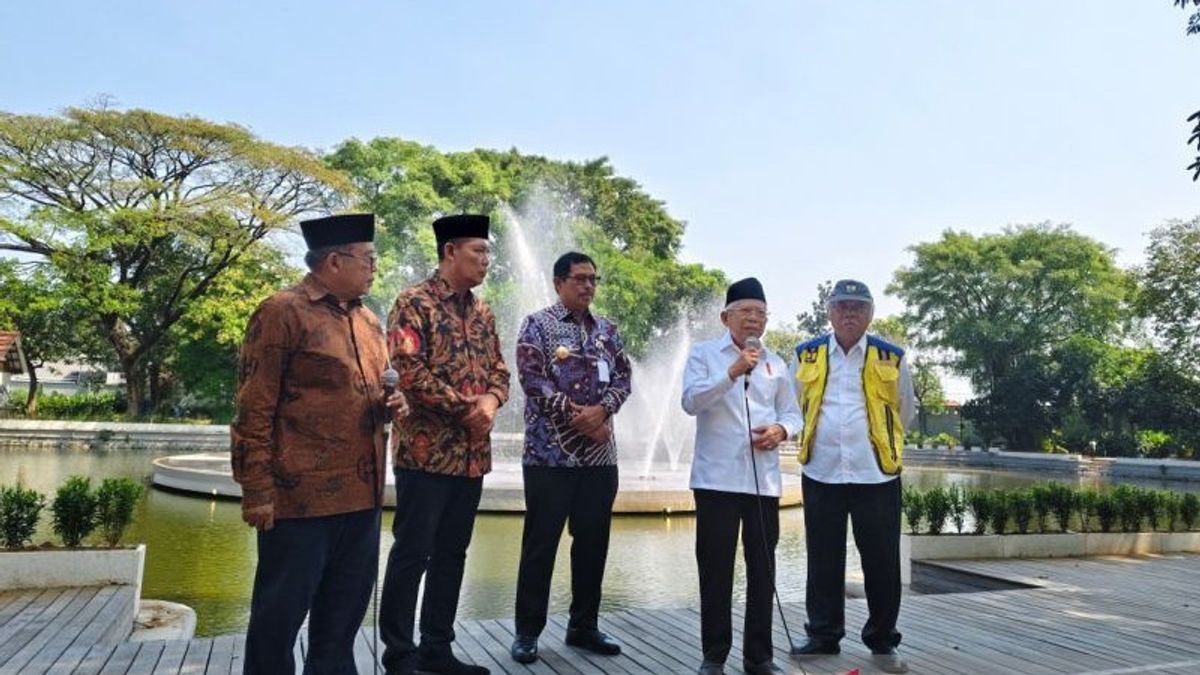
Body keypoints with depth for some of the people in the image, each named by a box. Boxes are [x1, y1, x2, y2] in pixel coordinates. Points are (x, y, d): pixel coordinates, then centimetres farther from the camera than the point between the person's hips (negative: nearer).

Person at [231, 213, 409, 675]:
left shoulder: (368, 321, 14)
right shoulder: (281, 313, -9)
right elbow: (254, 410, -12)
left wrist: (394, 403, 3)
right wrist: (257, 491, -14)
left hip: (362, 495, 8)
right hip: (301, 497, -7)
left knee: (344, 612, 17)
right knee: (280, 613, 6)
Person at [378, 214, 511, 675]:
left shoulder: (481, 311, 14)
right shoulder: (414, 302, -8)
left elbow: (498, 368, 14)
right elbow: (407, 370, -18)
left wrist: (490, 401, -8)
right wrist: (465, 406, -16)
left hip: (472, 454, 7)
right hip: (426, 450, -7)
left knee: (451, 553, 13)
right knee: (412, 554, 1)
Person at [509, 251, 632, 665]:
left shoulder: (607, 330, 14)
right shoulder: (537, 325, 0)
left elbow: (623, 377, 6)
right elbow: (532, 378, -11)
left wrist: (601, 410, -13)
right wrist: (576, 415, -15)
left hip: (600, 455, 5)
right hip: (550, 452, -5)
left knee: (593, 542, 10)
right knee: (540, 543, 2)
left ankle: (583, 626, 23)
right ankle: (528, 631, 14)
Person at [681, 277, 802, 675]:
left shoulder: (776, 364, 15)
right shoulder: (704, 354, 2)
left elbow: (793, 414, 17)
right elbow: (691, 401, -12)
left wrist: (781, 430, -5)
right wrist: (733, 372, -22)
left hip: (764, 479, 4)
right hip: (717, 477, -4)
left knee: (762, 568, 8)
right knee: (716, 568, 2)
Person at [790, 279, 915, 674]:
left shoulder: (892, 359, 2)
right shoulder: (806, 357, 3)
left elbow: (905, 412, 15)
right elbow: (794, 408, 17)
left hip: (876, 475, -1)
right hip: (821, 474, 1)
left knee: (882, 563, 5)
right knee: (823, 561, 9)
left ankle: (882, 642, 20)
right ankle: (823, 636, 23)